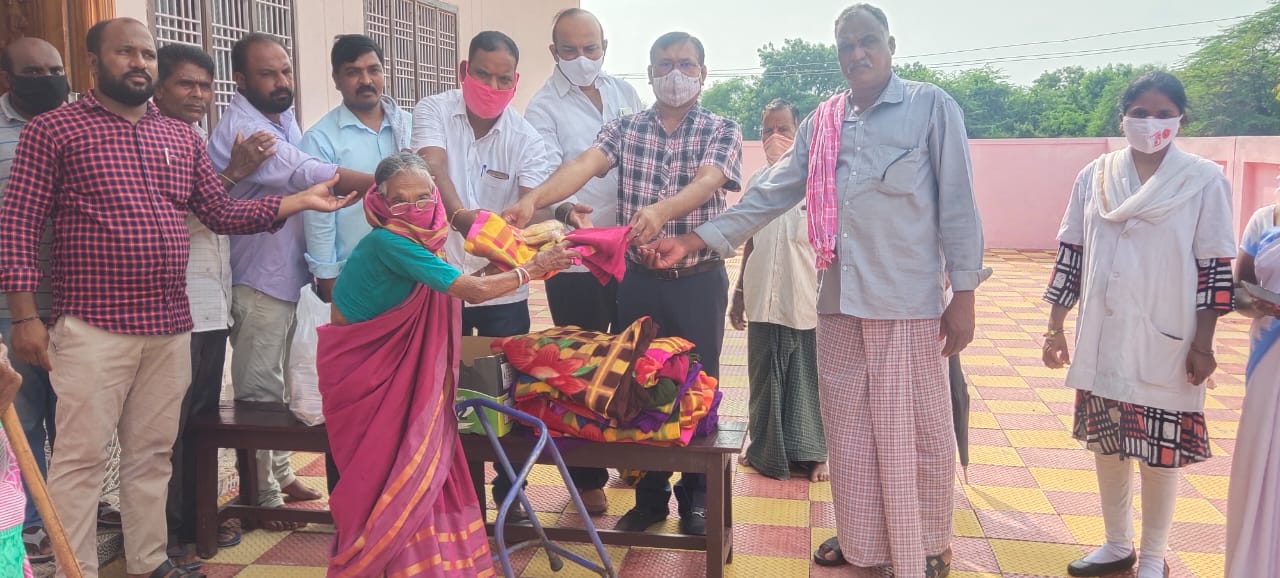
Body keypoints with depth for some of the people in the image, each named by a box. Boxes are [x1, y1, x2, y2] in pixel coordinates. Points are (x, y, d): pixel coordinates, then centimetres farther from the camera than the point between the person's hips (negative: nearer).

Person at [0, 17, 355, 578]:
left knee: (152, 452, 13)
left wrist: (300, 201, 4)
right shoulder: (53, 129, 0)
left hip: (170, 326, 5)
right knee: (81, 457, 0)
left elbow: (223, 214, 14)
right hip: (92, 327, -5)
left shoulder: (183, 138, 14)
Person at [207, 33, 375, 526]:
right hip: (258, 281, -8)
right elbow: (310, 175, -30)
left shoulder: (284, 117, 9)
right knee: (259, 392, 0)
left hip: (288, 274, 9)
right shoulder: (241, 129, -20)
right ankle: (262, 495, 11)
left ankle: (280, 475, 31)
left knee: (277, 384, 18)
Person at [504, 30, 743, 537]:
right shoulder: (623, 128, 3)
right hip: (639, 279, 2)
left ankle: (696, 494, 24)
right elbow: (584, 165, -16)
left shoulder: (722, 131, -3)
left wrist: (660, 210, -44)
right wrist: (534, 198, -37)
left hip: (699, 281, -2)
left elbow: (706, 183, -23)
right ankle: (651, 493, 26)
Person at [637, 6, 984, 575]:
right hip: (840, 301, 5)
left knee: (915, 432, 6)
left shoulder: (931, 108, -3)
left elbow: (957, 204, -4)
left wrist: (963, 295, -7)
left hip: (908, 301, -4)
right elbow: (770, 194, 7)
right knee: (847, 429, 13)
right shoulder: (821, 122, 10)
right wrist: (692, 240, 0)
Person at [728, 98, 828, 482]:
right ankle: (766, 451, 27)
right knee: (765, 379, 12)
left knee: (806, 379, 8)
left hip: (805, 301, -4)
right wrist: (739, 293, 15)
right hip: (764, 300, 4)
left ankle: (811, 452, 23)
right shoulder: (757, 181, 8)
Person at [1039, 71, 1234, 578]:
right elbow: (1071, 255, 6)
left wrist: (1203, 344, -7)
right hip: (1103, 340, 3)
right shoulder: (1095, 177, 3)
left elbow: (1215, 268, -4)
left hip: (1165, 344, -3)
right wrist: (1055, 328, 4)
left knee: (1159, 454, 6)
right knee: (1106, 445, 13)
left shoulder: (1204, 180, -4)